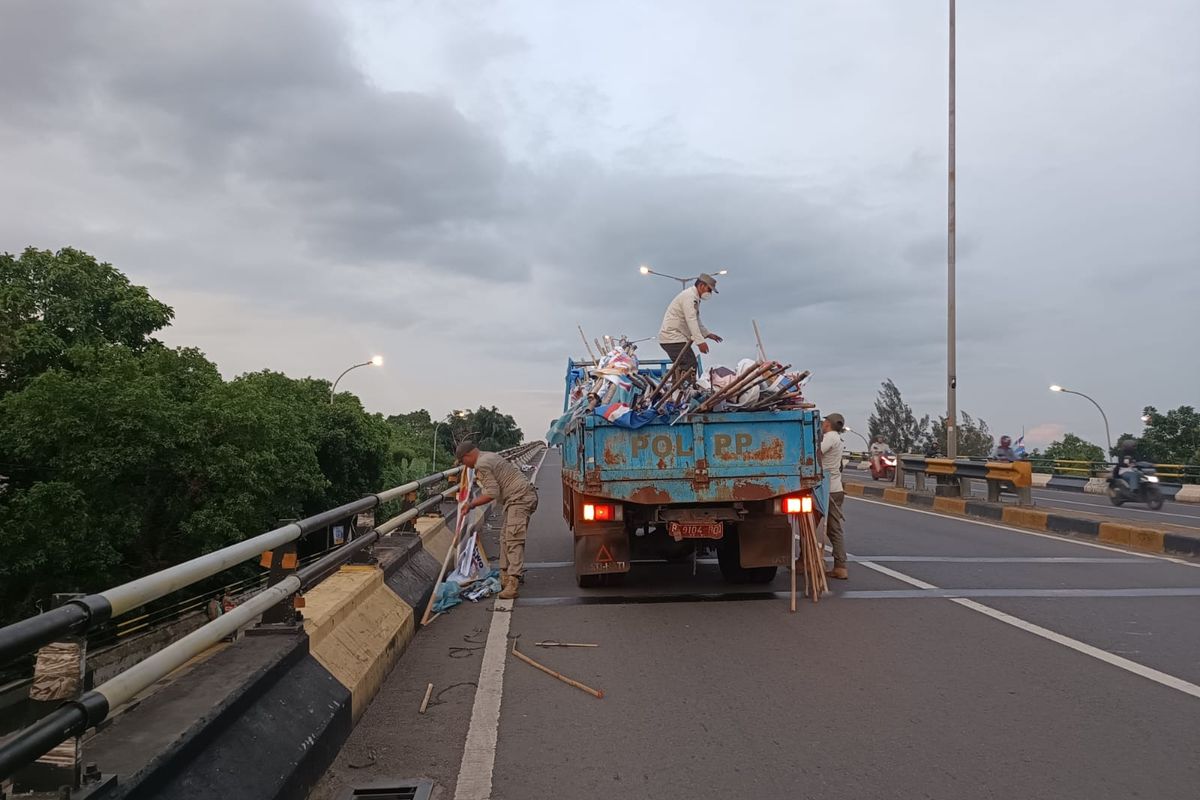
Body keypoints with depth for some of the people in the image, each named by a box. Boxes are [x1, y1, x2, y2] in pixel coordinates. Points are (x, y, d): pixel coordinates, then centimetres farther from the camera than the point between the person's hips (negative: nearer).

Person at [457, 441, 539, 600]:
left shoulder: (482, 465, -12)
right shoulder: (490, 456, 19)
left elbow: (492, 493, -17)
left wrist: (471, 504, -7)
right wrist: (481, 478, 39)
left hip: (519, 498, -11)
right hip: (525, 496, 11)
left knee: (513, 540, -17)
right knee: (506, 539, 13)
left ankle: (512, 585, -23)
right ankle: (505, 578, 17)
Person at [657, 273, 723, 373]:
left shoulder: (694, 297, 20)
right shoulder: (689, 296, -14)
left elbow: (696, 321, 27)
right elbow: (691, 320, -24)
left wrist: (708, 334, 18)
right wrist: (700, 341, -30)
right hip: (672, 338, -11)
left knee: (681, 368, 12)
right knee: (691, 367, -16)